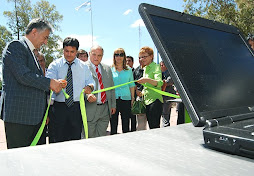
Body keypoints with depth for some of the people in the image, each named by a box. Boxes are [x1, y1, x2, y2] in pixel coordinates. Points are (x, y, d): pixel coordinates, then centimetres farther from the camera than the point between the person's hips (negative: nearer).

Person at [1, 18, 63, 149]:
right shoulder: (15, 46, -6)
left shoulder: (31, 52, 22)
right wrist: (50, 83, -10)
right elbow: (24, 76, -19)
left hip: (35, 116, 9)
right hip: (19, 114, -9)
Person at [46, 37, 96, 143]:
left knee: (75, 138, 9)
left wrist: (89, 87, -15)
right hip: (59, 107, -1)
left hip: (77, 107, 2)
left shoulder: (83, 66, 11)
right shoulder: (54, 65, 4)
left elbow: (90, 82, 10)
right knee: (56, 140, 2)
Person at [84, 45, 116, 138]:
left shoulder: (107, 68, 13)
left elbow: (111, 88, 16)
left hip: (105, 109, 5)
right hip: (90, 109, -4)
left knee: (102, 137, 12)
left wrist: (113, 105, 13)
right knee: (89, 137, 5)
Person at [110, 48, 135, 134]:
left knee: (126, 124, 5)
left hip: (126, 98, 1)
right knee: (113, 124, 3)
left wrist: (132, 98, 9)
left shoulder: (129, 69, 11)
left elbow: (131, 85, 14)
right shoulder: (110, 69, 6)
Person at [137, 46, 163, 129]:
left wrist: (147, 80, -40)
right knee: (151, 126, 12)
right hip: (147, 101, 8)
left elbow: (159, 83, -25)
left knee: (155, 127, -9)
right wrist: (142, 93, 14)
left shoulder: (156, 67, -8)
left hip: (155, 101, -8)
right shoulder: (145, 69, 17)